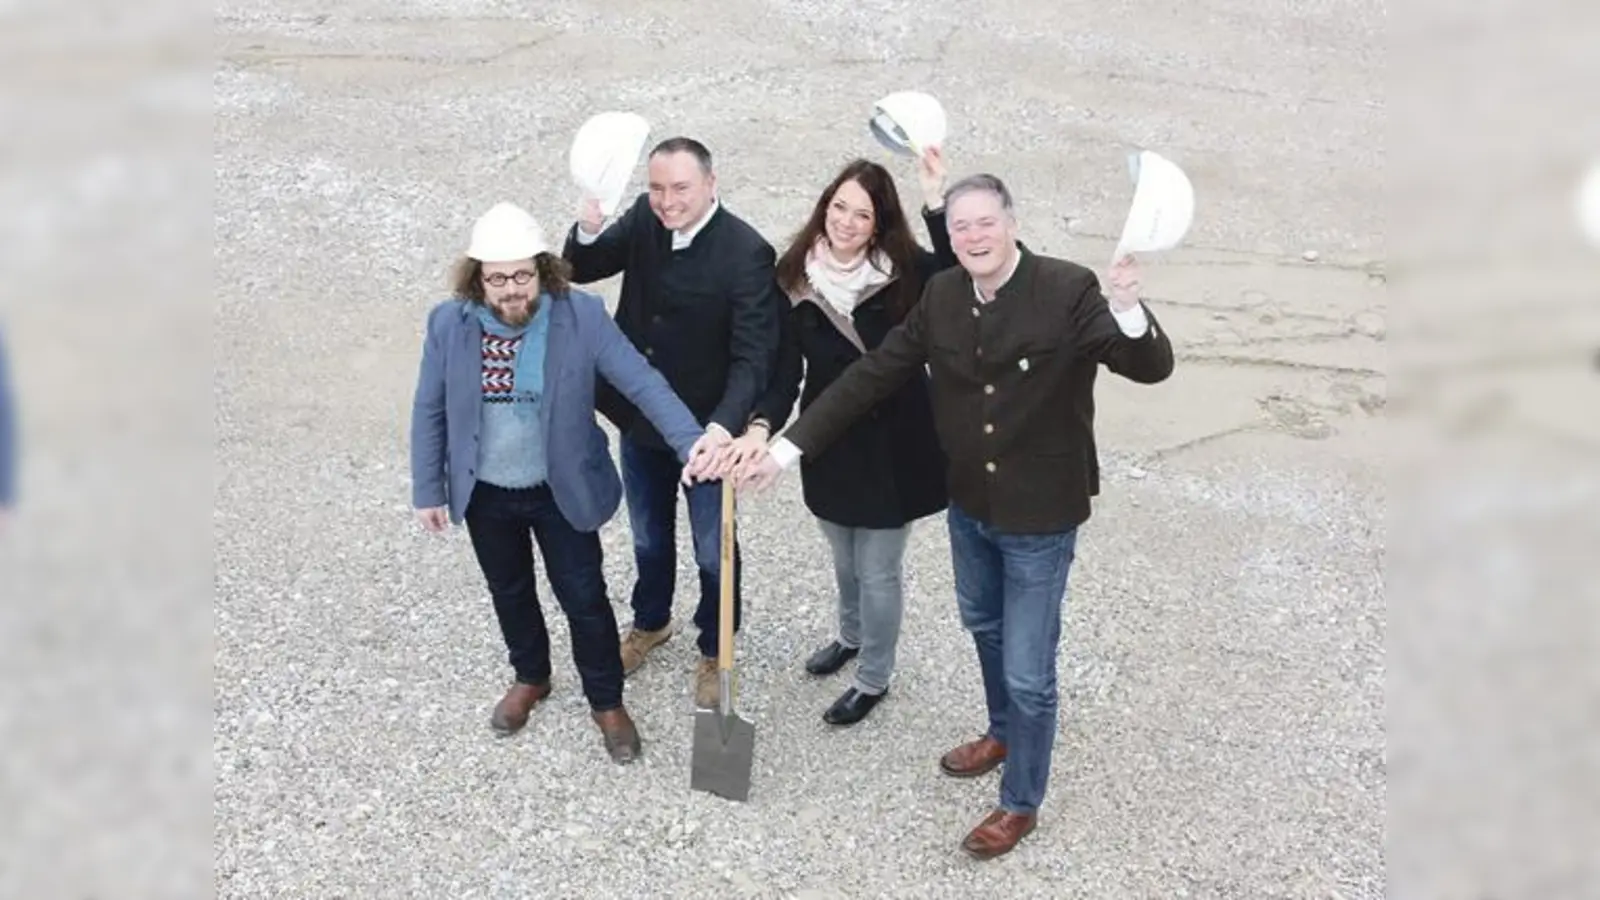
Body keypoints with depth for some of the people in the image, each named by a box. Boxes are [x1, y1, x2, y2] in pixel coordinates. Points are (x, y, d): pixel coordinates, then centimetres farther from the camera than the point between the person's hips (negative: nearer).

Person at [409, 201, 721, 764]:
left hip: (561, 490, -2)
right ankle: (530, 679, 50)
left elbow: (642, 382, -22)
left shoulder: (582, 316, -20)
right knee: (509, 592, 23)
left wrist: (690, 439, -36)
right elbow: (430, 411, -3)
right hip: (484, 494, 2)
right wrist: (428, 490, -1)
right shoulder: (448, 324, -13)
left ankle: (607, 702, 33)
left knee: (584, 598, 11)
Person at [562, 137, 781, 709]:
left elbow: (752, 356, -27)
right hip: (640, 417, 5)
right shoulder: (644, 218, -9)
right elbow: (580, 271, -3)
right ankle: (650, 623, 53)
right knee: (648, 536, 26)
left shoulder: (746, 253, -25)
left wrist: (724, 426, -42)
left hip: (706, 427, -4)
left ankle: (715, 651, 41)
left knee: (713, 550, 16)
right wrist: (588, 230, -26)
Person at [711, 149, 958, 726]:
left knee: (878, 571, 11)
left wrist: (935, 201, -39)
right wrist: (761, 427, -29)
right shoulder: (796, 281, -9)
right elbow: (785, 372, -11)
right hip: (828, 446, 3)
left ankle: (873, 679, 35)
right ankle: (851, 637, 55)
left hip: (893, 447, -3)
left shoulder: (902, 273, -15)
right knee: (845, 560, 25)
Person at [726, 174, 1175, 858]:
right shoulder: (942, 295, -7)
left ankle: (1020, 804, 30)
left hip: (1040, 515, -6)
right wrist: (787, 448, -10)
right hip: (968, 503, 6)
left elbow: (1151, 368, -28)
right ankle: (1004, 733, 57)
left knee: (1028, 671, 6)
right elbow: (873, 374, -5)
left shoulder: (1067, 290, -22)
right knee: (983, 626, 29)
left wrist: (1127, 309, -51)